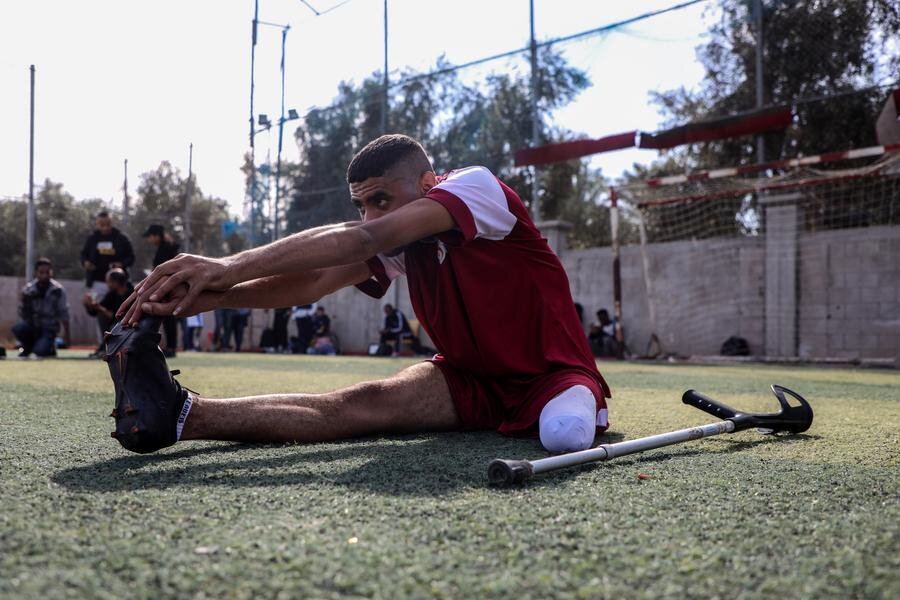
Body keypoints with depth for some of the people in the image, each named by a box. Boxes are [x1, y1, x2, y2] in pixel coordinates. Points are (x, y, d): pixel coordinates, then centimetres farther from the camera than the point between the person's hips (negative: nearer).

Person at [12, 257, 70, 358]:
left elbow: (63, 314, -7)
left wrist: (66, 337, -10)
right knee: (17, 328, -28)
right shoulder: (28, 290, -6)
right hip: (33, 325, 3)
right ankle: (28, 347, 3)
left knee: (40, 351, -27)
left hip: (49, 328, -3)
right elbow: (23, 315, -2)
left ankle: (50, 346, 11)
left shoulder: (58, 290, -11)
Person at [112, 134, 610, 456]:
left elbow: (363, 240, -30)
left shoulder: (476, 184, -17)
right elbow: (315, 282, -14)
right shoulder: (398, 245, 3)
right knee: (361, 403, -23)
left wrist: (233, 266, -36)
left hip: (552, 372, -4)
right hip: (472, 380, 5)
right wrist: (216, 294, -32)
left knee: (565, 430, -42)